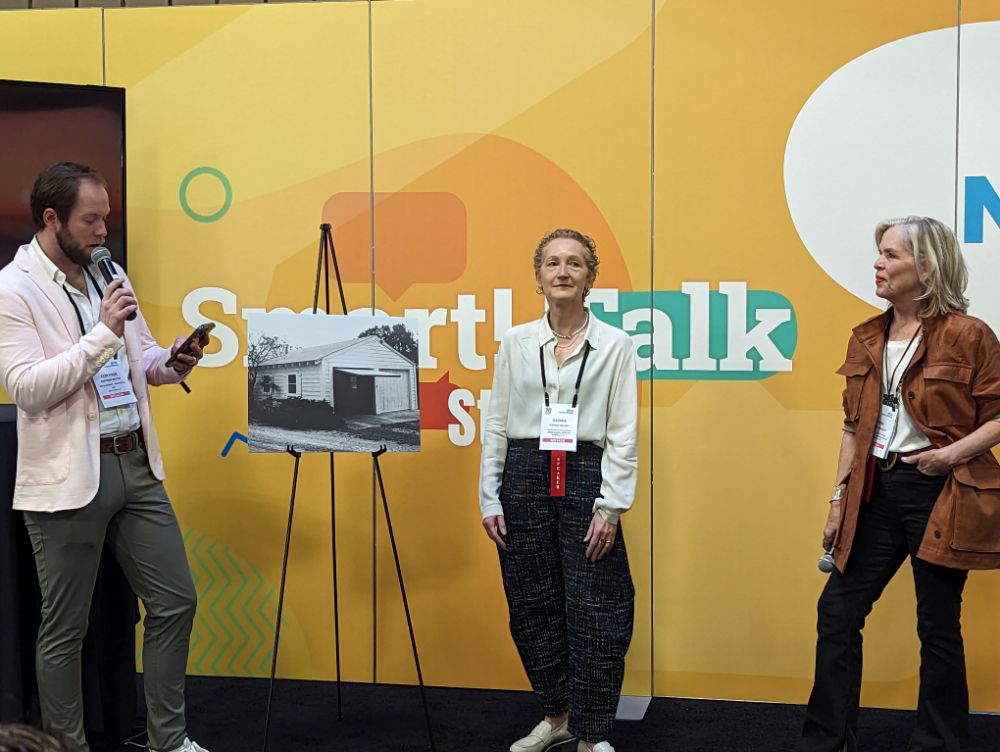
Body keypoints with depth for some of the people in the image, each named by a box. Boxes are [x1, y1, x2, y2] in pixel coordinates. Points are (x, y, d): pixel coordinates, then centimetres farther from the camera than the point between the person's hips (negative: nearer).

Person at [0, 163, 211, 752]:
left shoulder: (110, 276, 11)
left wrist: (171, 362, -3)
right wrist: (103, 333, -21)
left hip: (136, 464, 7)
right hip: (69, 477, -7)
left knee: (176, 601, 9)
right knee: (65, 629, 5)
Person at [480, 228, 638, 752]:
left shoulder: (615, 345, -1)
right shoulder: (516, 342, 5)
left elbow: (623, 433, -3)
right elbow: (496, 424, 7)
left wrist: (611, 506, -9)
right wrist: (489, 499, 3)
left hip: (585, 478, -2)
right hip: (524, 477, 3)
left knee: (595, 612, -1)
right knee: (531, 606, 9)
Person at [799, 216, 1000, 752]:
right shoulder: (866, 340, 9)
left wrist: (955, 452, -19)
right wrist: (839, 497, 10)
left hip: (938, 494, -5)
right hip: (875, 492, 6)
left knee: (937, 626, 5)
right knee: (837, 612, 6)